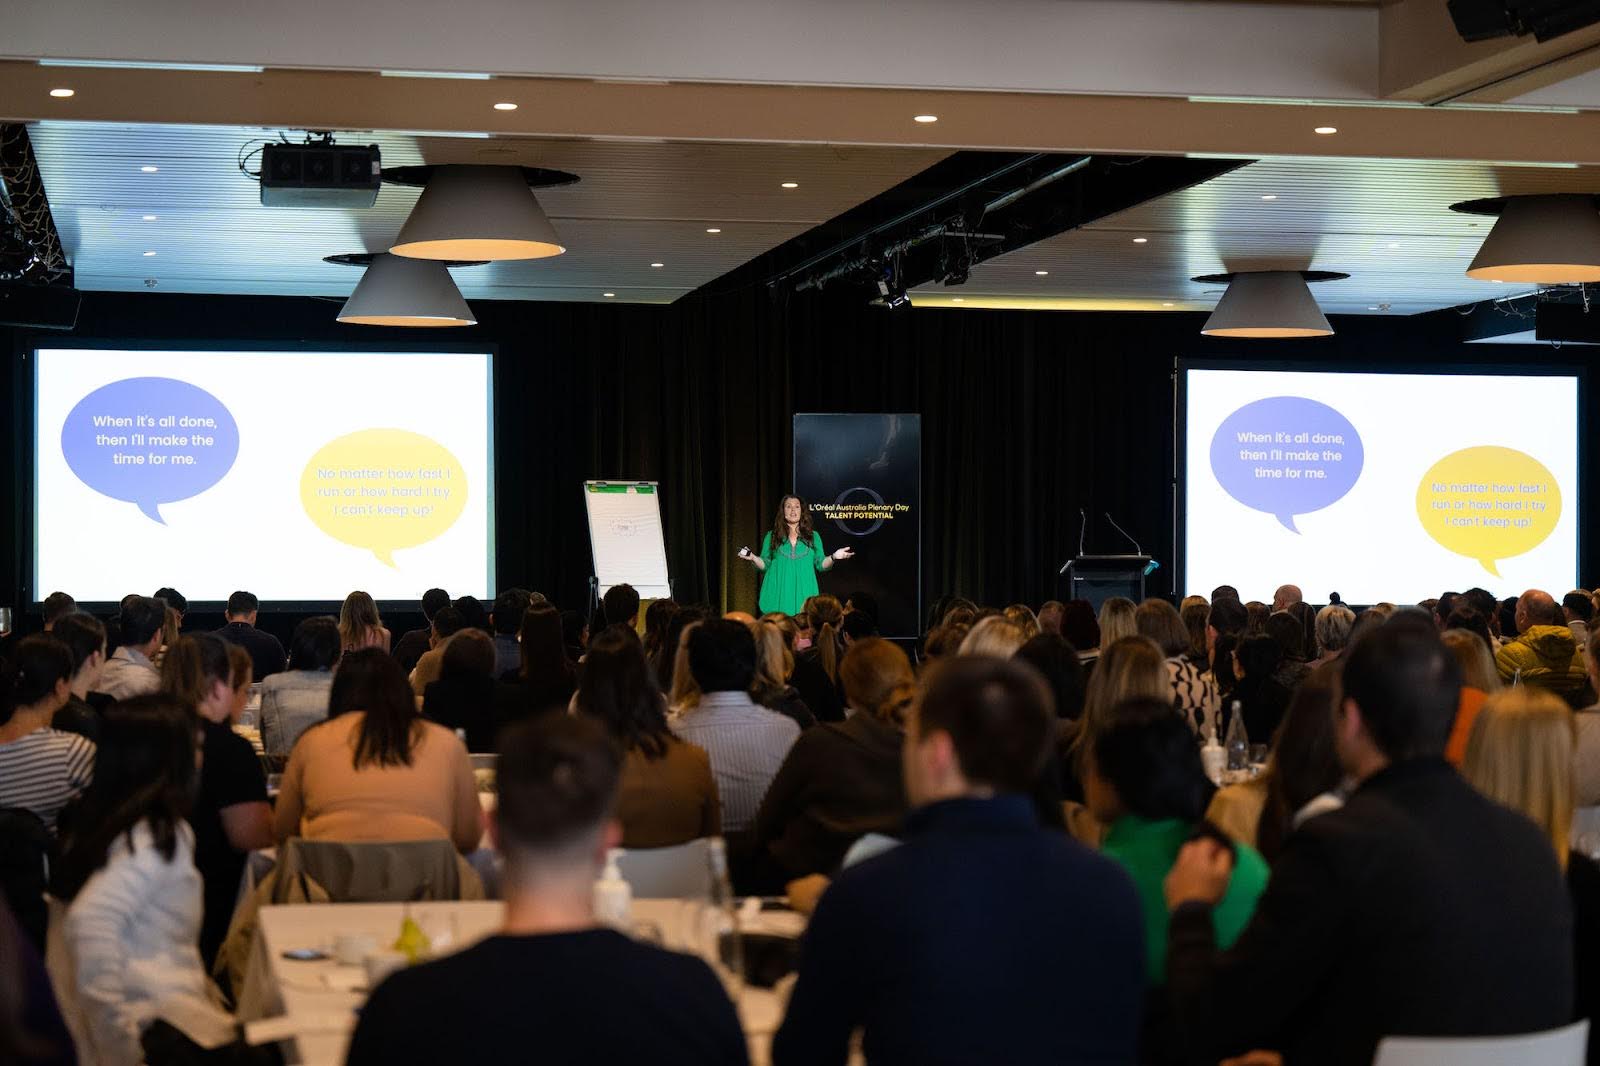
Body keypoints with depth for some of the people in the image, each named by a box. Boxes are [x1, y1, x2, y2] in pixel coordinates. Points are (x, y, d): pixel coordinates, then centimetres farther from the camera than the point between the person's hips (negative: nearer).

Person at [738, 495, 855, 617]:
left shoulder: (813, 537, 13)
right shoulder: (771, 536, 11)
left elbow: (820, 564, 11)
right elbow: (765, 565, 10)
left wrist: (834, 557, -6)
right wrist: (753, 558, -9)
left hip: (803, 593, 0)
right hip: (778, 592, 0)